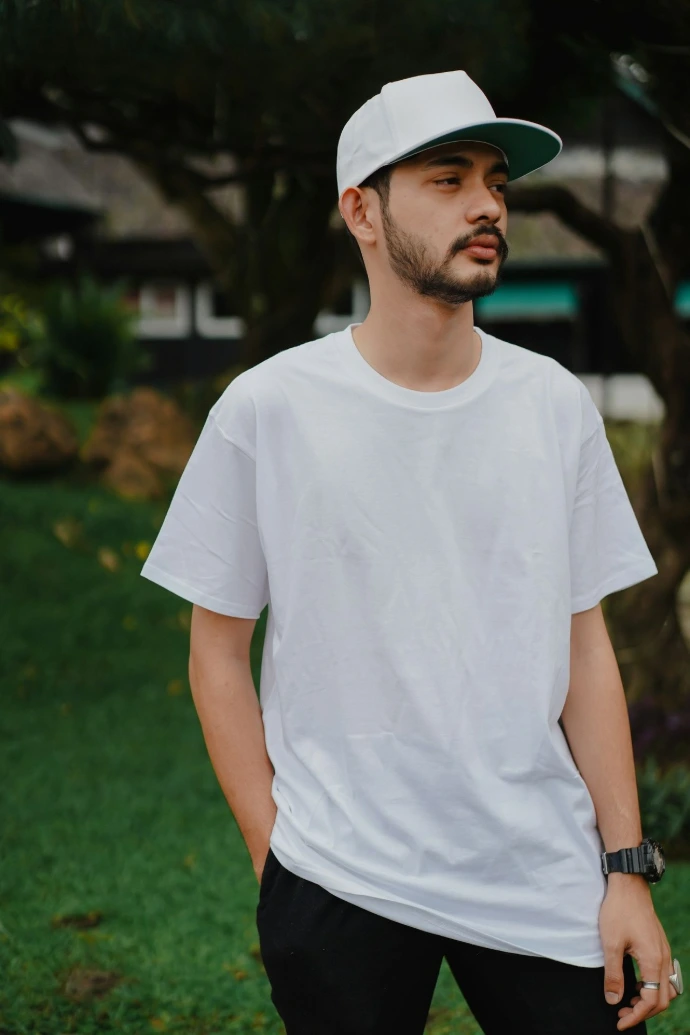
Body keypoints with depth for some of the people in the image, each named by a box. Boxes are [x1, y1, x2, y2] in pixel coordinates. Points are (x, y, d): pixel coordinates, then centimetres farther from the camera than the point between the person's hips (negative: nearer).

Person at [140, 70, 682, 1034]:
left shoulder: (556, 404, 3)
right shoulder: (266, 410, -5)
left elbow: (585, 642, 6)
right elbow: (217, 647, 1)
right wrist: (273, 858, -3)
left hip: (547, 882, 2)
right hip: (340, 891, -2)